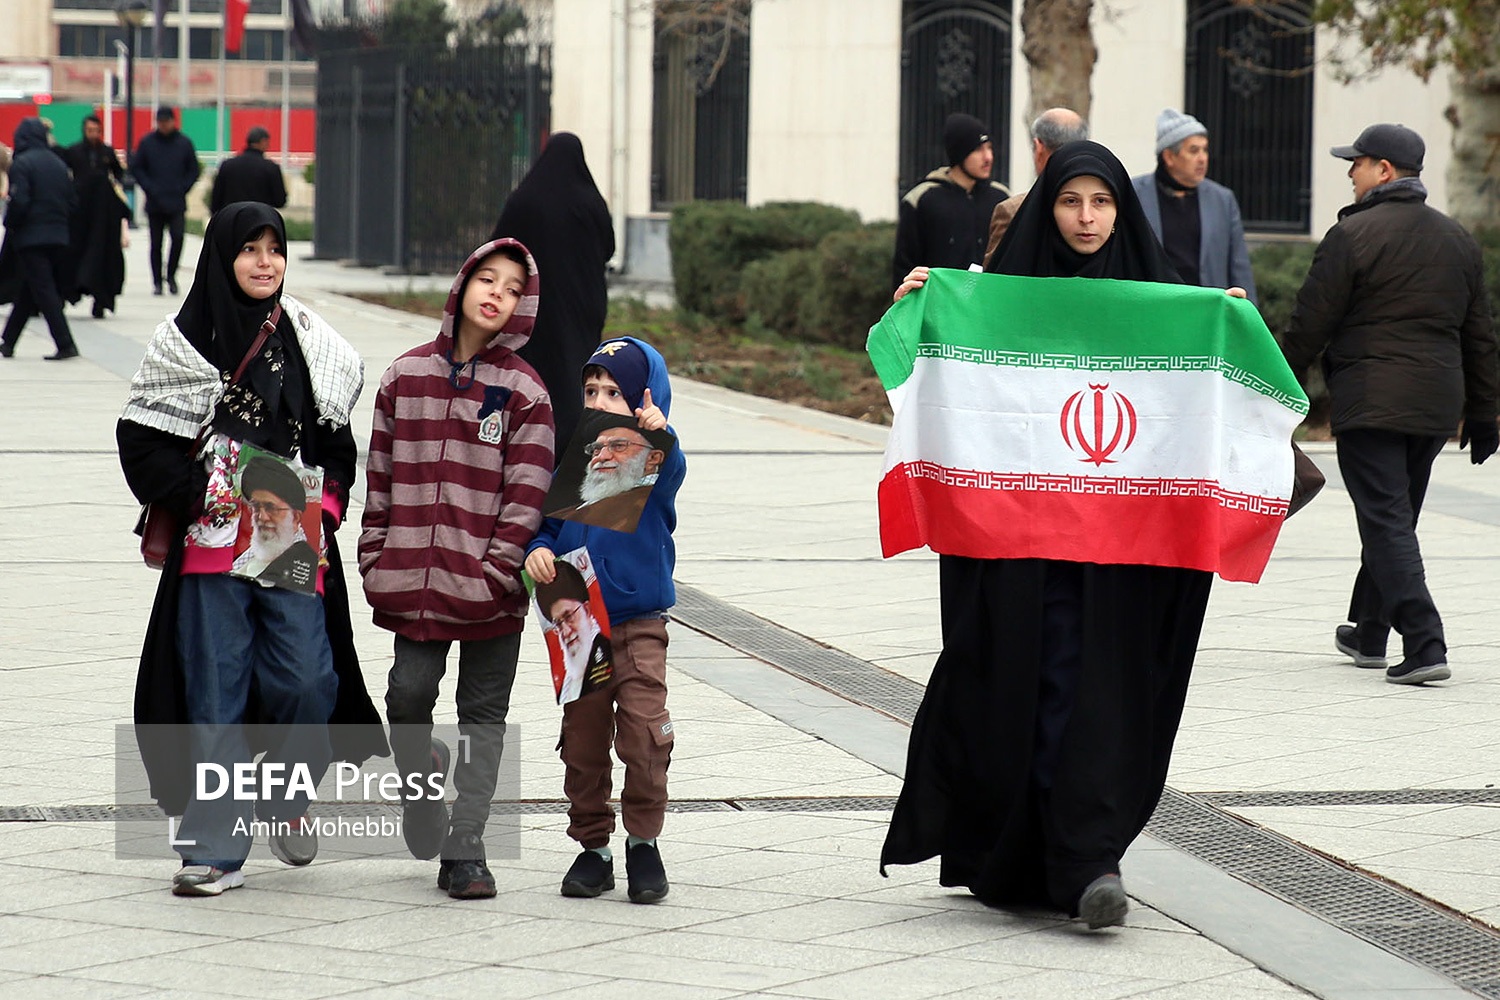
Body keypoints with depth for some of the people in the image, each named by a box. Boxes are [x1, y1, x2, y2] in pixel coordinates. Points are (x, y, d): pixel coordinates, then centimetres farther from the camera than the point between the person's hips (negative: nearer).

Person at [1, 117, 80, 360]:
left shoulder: (21, 163, -11)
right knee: (27, 291, 16)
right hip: (58, 237, 7)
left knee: (43, 291, -6)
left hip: (30, 237, -7)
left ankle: (65, 344, -14)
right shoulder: (58, 163, 10)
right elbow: (72, 200, 9)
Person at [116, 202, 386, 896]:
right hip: (211, 545, -2)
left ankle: (287, 793, 21)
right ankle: (216, 848, 4)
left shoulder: (308, 339, 10)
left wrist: (324, 507, 1)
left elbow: (338, 441, 16)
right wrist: (200, 494, -10)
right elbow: (140, 440, 1)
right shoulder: (185, 340, 2)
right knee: (216, 691, -1)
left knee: (302, 681, -7)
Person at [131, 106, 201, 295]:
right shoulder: (147, 142, 2)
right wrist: (150, 188, -5)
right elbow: (135, 168, 6)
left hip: (176, 203, -1)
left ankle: (171, 275, 5)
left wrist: (182, 189, -3)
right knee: (156, 243, 4)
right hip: (154, 202, 1)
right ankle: (157, 281, 13)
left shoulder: (184, 143, 3)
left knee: (178, 237, -15)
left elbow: (194, 170, 9)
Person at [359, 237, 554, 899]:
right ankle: (422, 788, 26)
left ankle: (465, 850, 9)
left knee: (483, 714, 4)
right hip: (414, 577, 2)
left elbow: (525, 493, -6)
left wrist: (498, 571, -12)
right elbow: (381, 473, 10)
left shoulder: (524, 391, -2)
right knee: (409, 695, -4)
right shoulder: (406, 376, 7)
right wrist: (375, 558, 6)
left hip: (489, 585, -2)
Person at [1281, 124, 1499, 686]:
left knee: (1387, 522, -8)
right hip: (1436, 405, 7)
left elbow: (1310, 324, -8)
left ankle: (1424, 644, -20)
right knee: (1394, 518, 20)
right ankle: (1368, 633, 33)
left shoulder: (1352, 235, -8)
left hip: (1369, 402, -7)